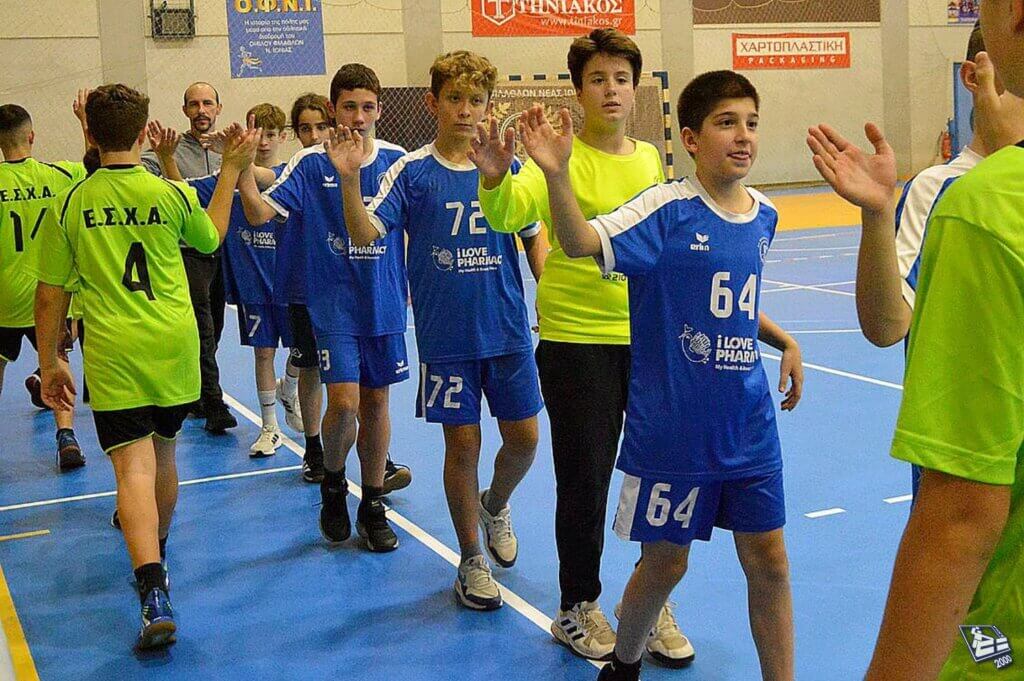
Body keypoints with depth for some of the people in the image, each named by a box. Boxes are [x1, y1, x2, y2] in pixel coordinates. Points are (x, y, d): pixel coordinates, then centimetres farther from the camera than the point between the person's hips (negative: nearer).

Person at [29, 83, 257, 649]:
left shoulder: (68, 205, -4)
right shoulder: (171, 194, -3)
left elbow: (50, 294, 0)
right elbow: (211, 238, 18)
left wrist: (49, 363, 11)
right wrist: (231, 172, 26)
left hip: (112, 357, -2)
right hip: (174, 348, 2)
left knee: (134, 468, -7)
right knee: (163, 454, 21)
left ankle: (154, 591, -24)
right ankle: (156, 553, 43)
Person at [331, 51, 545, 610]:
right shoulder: (412, 171, -5)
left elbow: (534, 239, 12)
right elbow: (365, 235, -15)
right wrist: (350, 179, -30)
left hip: (508, 329, 3)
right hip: (446, 337, -2)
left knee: (523, 437, 6)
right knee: (462, 443, 4)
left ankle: (495, 506, 40)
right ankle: (471, 560, 22)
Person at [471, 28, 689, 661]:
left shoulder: (651, 160, 8)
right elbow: (507, 213, -26)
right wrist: (495, 178, -46)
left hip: (648, 334, 4)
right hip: (576, 338, -4)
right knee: (584, 479, 4)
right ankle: (578, 608, 23)